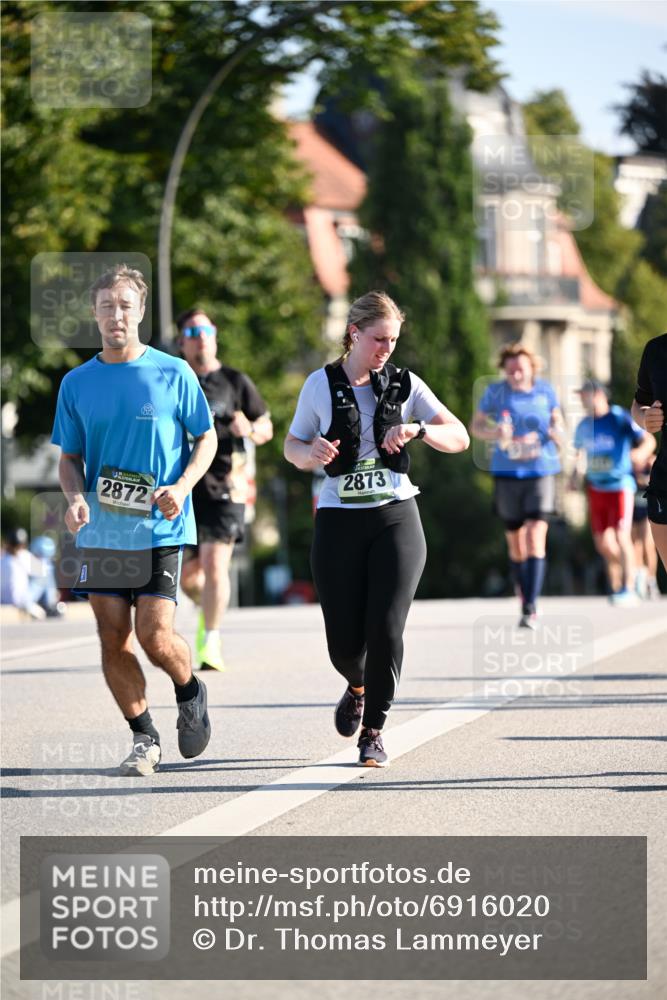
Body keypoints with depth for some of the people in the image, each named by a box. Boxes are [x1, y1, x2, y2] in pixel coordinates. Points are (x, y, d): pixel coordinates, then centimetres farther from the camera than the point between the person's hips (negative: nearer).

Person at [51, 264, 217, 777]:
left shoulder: (173, 374, -2)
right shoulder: (77, 383, 6)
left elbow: (206, 438, 6)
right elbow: (70, 457, 12)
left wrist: (182, 486, -11)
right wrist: (76, 497, -9)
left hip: (160, 530, -3)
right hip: (100, 532, 3)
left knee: (156, 638, -10)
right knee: (114, 640, 1)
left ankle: (190, 693, 22)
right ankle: (145, 739, 16)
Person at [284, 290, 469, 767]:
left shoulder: (405, 385, 4)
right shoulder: (321, 385, 3)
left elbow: (459, 438, 2)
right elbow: (293, 446, 11)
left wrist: (419, 429, -17)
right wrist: (311, 454, -12)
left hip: (395, 518, 0)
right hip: (339, 522, 0)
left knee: (385, 630, -13)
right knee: (344, 642, -2)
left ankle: (374, 730, 4)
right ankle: (358, 687, 34)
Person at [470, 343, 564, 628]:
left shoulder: (545, 390, 1)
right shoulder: (495, 392, -1)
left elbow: (557, 418, 15)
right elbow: (476, 425, 6)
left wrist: (558, 432, -9)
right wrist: (495, 434, -15)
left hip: (541, 472, -1)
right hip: (507, 474, 1)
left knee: (536, 537, -15)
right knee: (516, 544, 9)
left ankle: (531, 609, -18)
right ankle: (525, 602, 26)